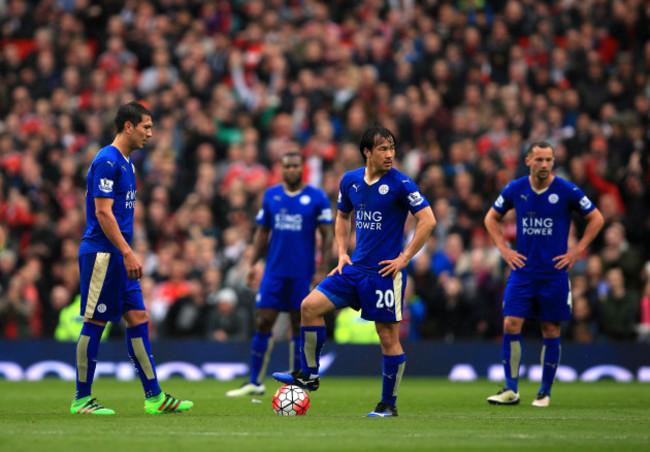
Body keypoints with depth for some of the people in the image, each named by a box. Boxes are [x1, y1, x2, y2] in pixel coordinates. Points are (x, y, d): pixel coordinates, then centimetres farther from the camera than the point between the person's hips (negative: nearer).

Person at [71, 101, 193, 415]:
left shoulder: (126, 162, 17)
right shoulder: (107, 161, -13)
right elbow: (103, 212, -19)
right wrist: (127, 253, -22)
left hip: (118, 256, 10)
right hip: (101, 253, -10)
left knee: (138, 319, 6)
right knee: (95, 323, -4)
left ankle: (154, 397, 7)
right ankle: (82, 399, 2)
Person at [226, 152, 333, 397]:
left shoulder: (317, 197, -1)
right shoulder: (271, 195, 9)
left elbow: (326, 235, 0)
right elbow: (262, 232, 14)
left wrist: (323, 267, -9)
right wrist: (253, 263, 7)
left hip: (302, 273, -2)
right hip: (274, 271, 2)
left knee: (299, 326, 2)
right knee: (263, 323, -3)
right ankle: (255, 382, 2)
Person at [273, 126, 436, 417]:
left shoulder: (400, 184, -10)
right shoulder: (350, 181, 6)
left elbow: (428, 220, -11)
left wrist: (404, 258, -12)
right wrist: (342, 253, 11)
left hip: (385, 273, -5)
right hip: (355, 268, 5)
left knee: (388, 336, -2)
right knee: (310, 305, -7)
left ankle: (389, 403, 10)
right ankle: (309, 374, 5)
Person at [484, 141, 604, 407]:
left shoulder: (567, 191, -6)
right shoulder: (515, 189, 1)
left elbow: (596, 219, 5)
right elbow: (491, 218, 16)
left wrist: (577, 251, -1)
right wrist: (504, 249, 5)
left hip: (554, 273, -2)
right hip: (522, 270, 2)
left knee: (551, 332, 2)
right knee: (511, 325, -8)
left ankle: (545, 392, 13)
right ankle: (511, 390, -1)